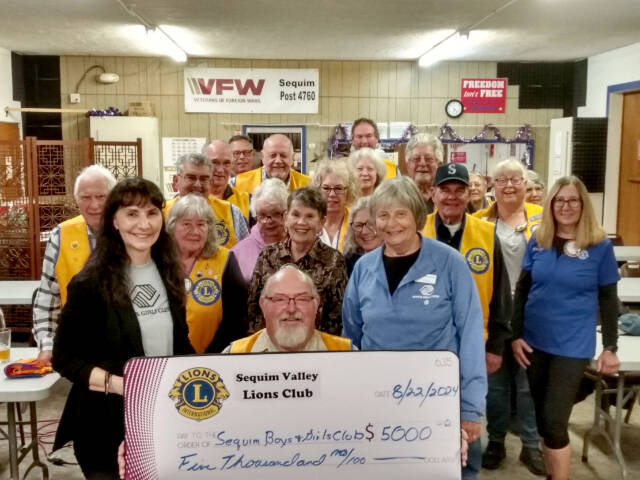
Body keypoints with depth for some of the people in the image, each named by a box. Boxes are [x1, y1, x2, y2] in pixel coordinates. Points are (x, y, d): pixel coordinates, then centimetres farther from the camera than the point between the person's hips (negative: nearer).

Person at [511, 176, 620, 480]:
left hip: (573, 346, -3)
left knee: (554, 421, -5)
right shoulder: (537, 241, 1)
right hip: (535, 341, 3)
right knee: (543, 418, 14)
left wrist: (611, 347, 0)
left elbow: (608, 299, -1)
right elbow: (522, 290, 6)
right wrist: (516, 335, 1)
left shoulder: (600, 246, -6)